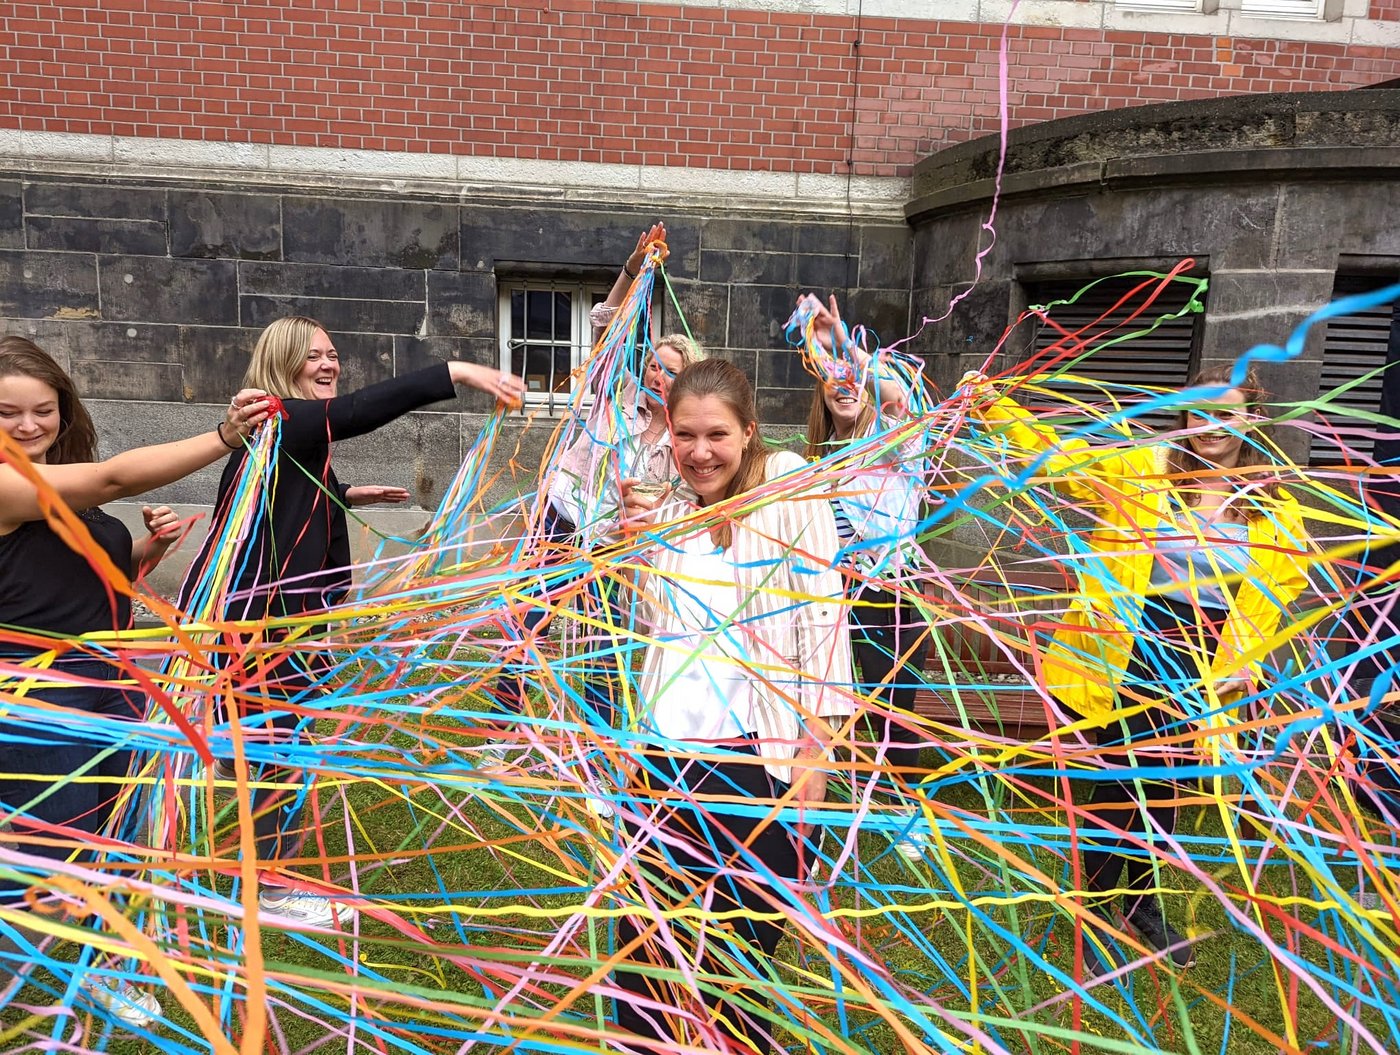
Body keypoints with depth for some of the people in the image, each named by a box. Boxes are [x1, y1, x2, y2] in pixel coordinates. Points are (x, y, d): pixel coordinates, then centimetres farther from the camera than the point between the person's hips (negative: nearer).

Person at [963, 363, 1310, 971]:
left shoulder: (1277, 512, 5)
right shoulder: (1143, 469, -3)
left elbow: (1278, 594, 8)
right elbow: (1056, 456, -7)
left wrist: (1241, 664, -4)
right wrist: (994, 407, -16)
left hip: (1203, 668, 3)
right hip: (1129, 653, -3)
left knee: (1164, 784, 17)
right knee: (1120, 779, 3)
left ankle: (1143, 904, 39)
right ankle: (1095, 905, 25)